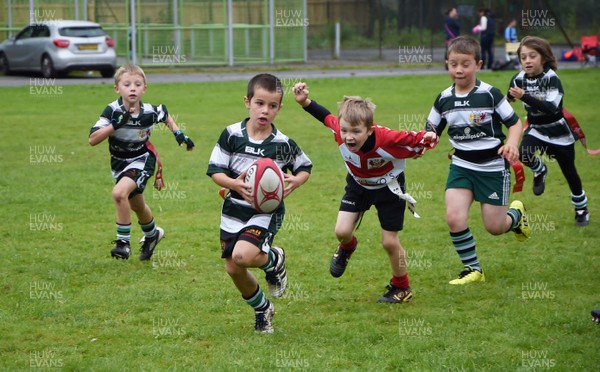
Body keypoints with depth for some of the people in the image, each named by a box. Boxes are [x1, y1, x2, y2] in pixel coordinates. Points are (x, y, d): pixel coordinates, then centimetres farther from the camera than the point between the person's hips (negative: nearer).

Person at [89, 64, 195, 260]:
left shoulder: (150, 112, -20)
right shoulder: (113, 111, -23)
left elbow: (166, 115, 7)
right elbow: (92, 140, -29)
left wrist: (178, 133, -3)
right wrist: (115, 125, -39)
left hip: (142, 159, -3)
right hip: (119, 161, 3)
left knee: (119, 193, -28)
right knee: (136, 205, 22)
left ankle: (123, 242, -15)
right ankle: (152, 234, 52)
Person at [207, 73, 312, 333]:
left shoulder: (283, 144, -8)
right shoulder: (232, 134, -6)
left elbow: (305, 167, 8)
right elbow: (215, 171, -4)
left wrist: (296, 181, -15)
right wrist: (234, 183, -25)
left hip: (267, 212, -3)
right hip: (234, 210, 3)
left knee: (242, 256, -27)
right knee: (233, 269, 6)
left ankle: (274, 259, 7)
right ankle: (262, 309, 32)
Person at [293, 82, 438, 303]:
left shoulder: (388, 140, -40)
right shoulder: (340, 133, -30)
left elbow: (413, 142, -25)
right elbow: (327, 117, -10)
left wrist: (426, 140, -46)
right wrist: (305, 102, -17)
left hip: (388, 187, -3)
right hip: (358, 184, 3)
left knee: (389, 242, 2)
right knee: (342, 231, -10)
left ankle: (402, 288, 26)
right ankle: (347, 247, 30)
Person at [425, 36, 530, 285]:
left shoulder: (489, 94, -12)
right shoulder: (444, 99, -2)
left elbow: (514, 122, -4)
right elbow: (431, 132, 7)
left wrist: (512, 143, -24)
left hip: (493, 167, -3)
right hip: (461, 166, 3)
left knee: (494, 227, 2)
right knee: (454, 218, -17)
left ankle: (516, 214, 39)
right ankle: (472, 269, 2)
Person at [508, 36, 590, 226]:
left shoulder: (551, 78, -23)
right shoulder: (520, 79, -10)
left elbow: (551, 108, -38)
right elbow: (509, 99, 11)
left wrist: (524, 96, -44)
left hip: (559, 133, -3)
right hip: (536, 130, 3)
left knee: (570, 173, 7)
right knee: (524, 153, -28)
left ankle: (582, 209, 31)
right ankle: (540, 171, 7)